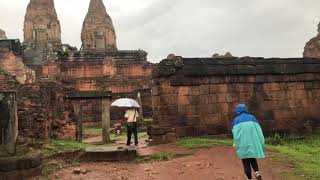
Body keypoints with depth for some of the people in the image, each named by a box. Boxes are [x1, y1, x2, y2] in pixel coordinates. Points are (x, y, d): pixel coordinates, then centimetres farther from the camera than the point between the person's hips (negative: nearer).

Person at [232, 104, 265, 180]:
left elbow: (235, 134, -4)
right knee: (252, 158, 21)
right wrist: (260, 144, 7)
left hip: (243, 144, -2)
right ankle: (257, 172, -1)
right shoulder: (252, 118, 6)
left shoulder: (236, 120, 1)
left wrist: (236, 145, 4)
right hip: (253, 143, 2)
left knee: (246, 162, 6)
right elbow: (259, 131, 3)